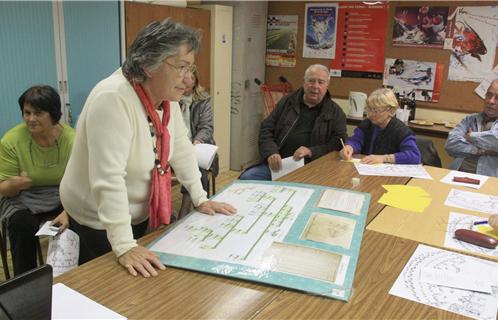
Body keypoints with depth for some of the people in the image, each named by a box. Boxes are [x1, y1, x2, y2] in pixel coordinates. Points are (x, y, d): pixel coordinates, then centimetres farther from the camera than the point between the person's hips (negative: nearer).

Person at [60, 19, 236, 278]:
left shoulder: (167, 96, -5)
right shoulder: (113, 99, -31)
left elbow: (181, 148, 6)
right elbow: (108, 179, -35)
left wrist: (200, 198, 6)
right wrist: (124, 246, -36)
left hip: (141, 213, 8)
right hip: (99, 222, -7)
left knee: (149, 281, 20)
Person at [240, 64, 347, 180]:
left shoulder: (335, 112, 9)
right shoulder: (287, 102, 15)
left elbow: (339, 143, 1)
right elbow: (266, 129, 11)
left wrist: (311, 152, -16)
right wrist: (271, 152, -9)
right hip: (277, 164, 2)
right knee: (247, 178, -21)